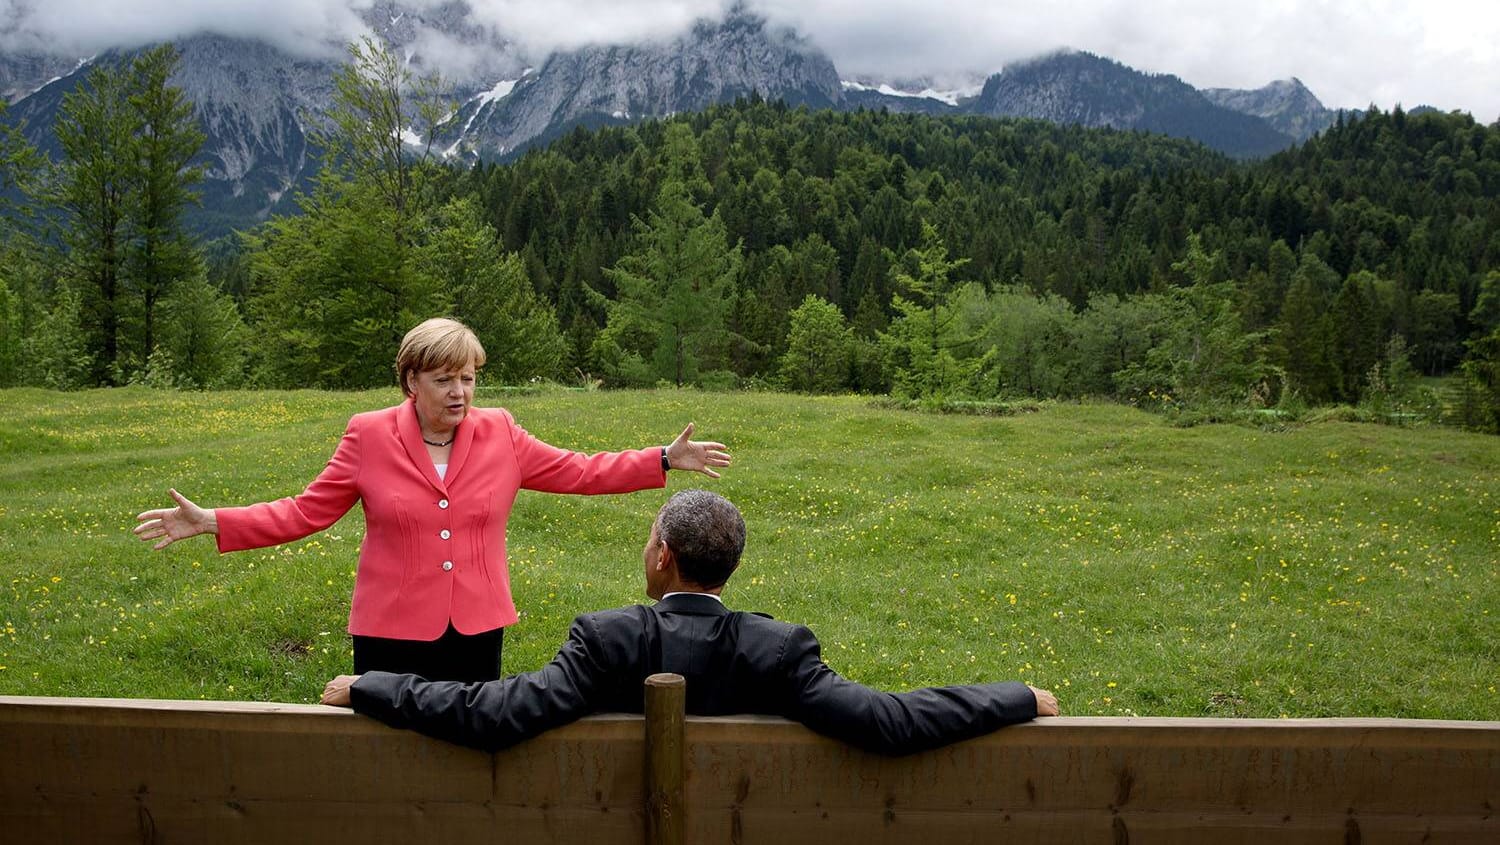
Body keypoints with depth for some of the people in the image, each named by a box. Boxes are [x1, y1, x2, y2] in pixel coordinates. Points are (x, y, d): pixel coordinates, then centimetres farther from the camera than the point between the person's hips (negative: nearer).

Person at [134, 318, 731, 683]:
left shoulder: (499, 434, 0)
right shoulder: (369, 436, -4)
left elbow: (578, 472, 4)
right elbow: (306, 512, -2)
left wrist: (665, 460, 1)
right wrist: (212, 522, -13)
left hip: (476, 628, 2)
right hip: (394, 633, -1)